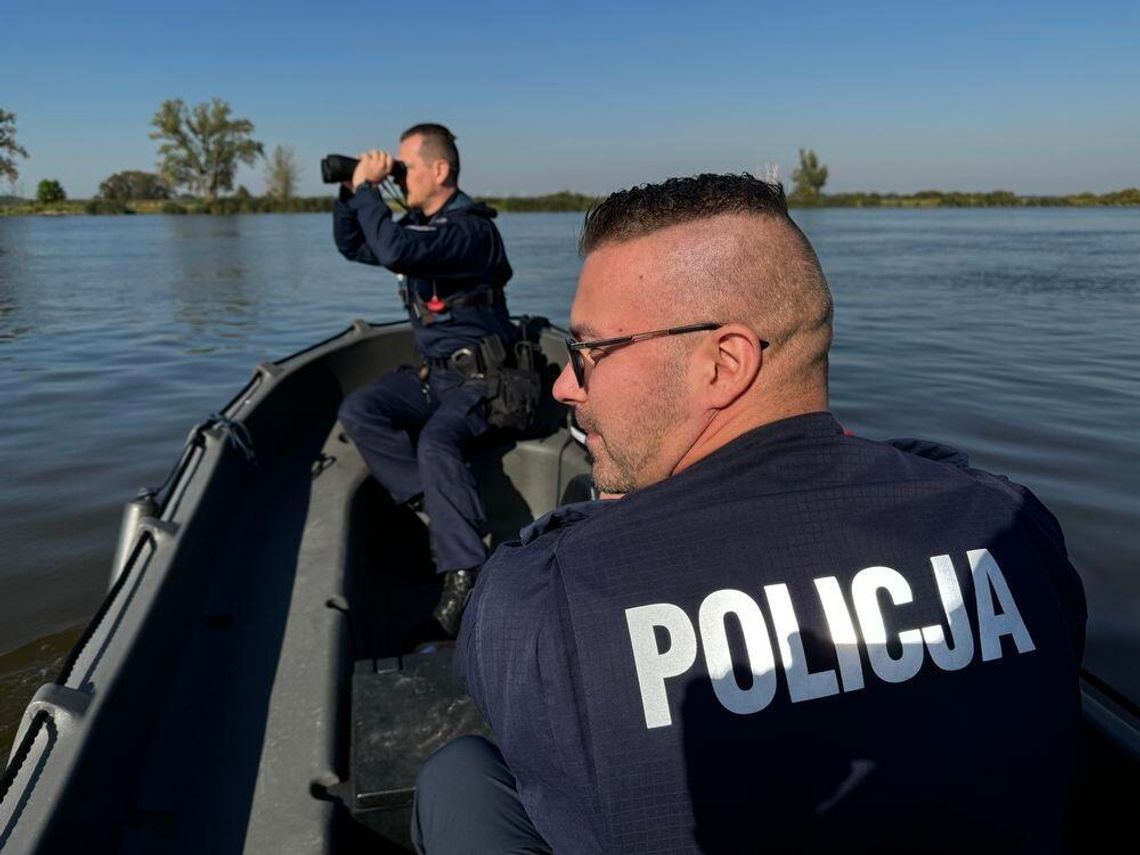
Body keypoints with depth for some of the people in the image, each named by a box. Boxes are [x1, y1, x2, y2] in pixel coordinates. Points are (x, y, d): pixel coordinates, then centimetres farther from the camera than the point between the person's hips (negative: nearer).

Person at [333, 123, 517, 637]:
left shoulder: (470, 229, -18)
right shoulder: (418, 223, 11)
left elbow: (394, 251, -33)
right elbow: (352, 246, 20)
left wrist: (367, 187, -20)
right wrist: (351, 192, 4)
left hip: (479, 375, -9)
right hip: (432, 371, 9)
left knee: (436, 442, -33)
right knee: (357, 411, -9)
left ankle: (464, 576, -30)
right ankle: (435, 507, -11)